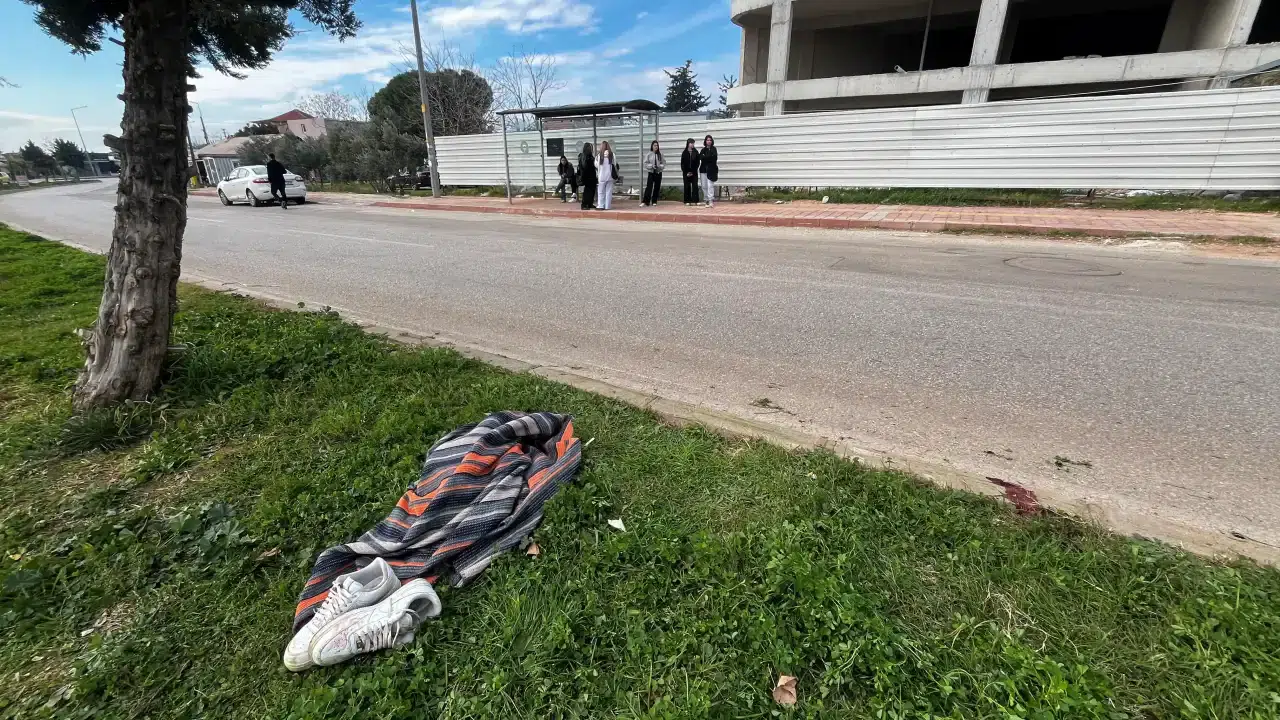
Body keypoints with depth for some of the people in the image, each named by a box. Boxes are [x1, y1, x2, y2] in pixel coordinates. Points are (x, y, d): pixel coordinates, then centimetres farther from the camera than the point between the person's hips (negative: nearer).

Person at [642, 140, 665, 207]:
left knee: (657, 187, 5)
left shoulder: (660, 154, 3)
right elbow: (645, 163, -2)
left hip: (658, 172, 2)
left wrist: (660, 166, -13)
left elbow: (664, 163, 5)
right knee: (649, 187, -11)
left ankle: (654, 201, 15)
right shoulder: (649, 154, -1)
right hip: (651, 172, -2)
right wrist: (651, 166, -16)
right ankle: (646, 201, -11)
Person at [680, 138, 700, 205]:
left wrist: (693, 171, -7)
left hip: (694, 172, 0)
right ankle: (687, 201, 6)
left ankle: (694, 200, -6)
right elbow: (682, 163, 2)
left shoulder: (695, 152, 3)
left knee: (695, 186, -6)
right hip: (686, 172, 0)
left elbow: (697, 163, 1)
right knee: (687, 186, 2)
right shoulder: (684, 153, 3)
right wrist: (686, 172, -6)